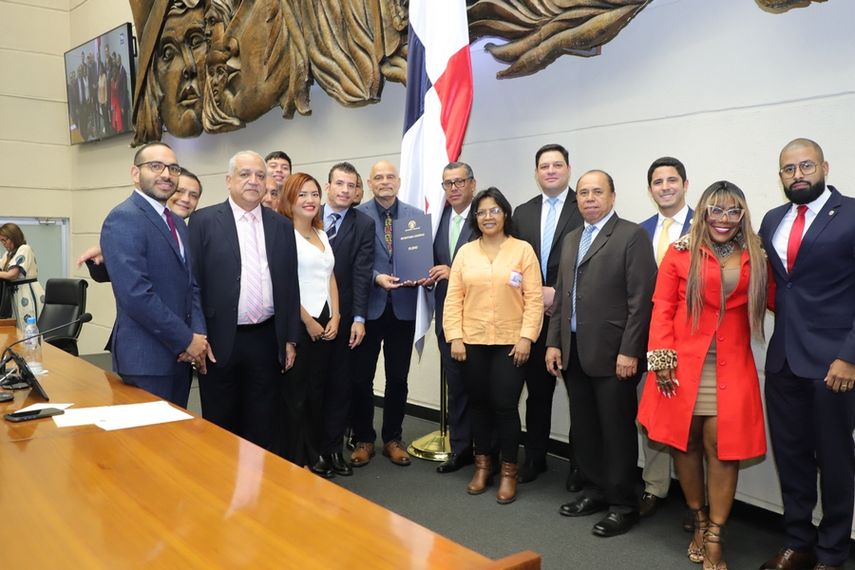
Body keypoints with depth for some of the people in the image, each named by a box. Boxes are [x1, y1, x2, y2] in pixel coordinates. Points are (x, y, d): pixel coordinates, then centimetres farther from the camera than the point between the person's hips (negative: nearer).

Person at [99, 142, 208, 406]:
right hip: (146, 359, -8)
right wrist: (186, 340, -15)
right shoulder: (123, 219, -14)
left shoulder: (176, 223, 14)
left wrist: (199, 334, -3)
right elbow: (136, 294, -22)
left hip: (179, 355, 8)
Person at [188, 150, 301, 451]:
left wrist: (290, 339, 7)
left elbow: (290, 285, 9)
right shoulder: (203, 221, -1)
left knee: (263, 425, 11)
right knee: (220, 425, 11)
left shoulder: (282, 225, 8)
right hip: (220, 339, -2)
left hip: (267, 339, 3)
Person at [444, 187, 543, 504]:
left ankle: (508, 470, 13)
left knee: (505, 405, -3)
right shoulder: (465, 252, 7)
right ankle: (482, 464, 26)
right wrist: (454, 337, -3)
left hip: (510, 343, -2)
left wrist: (526, 337, -11)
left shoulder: (523, 250, -1)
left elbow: (534, 298, -4)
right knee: (479, 403, 10)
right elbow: (454, 298, 4)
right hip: (472, 342, 3)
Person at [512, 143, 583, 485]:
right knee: (537, 392, 13)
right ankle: (534, 458, 26)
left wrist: (560, 294, -14)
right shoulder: (522, 213, 11)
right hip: (534, 316, 4)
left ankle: (579, 465, 19)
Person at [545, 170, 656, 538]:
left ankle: (623, 504, 16)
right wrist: (554, 342, 10)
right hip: (573, 351, 7)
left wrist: (629, 351, -16)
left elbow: (641, 298, -12)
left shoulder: (632, 235, -6)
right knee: (583, 427, 14)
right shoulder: (571, 239, 16)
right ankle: (595, 490, 29)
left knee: (617, 429, 3)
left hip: (612, 352, -7)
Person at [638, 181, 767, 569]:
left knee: (723, 446, -2)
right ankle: (699, 522, 26)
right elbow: (662, 308, -1)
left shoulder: (755, 257, 10)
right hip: (683, 363, -1)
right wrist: (662, 359, -9)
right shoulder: (680, 252, 2)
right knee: (685, 441, 7)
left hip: (732, 367, 1)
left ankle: (714, 538, 10)